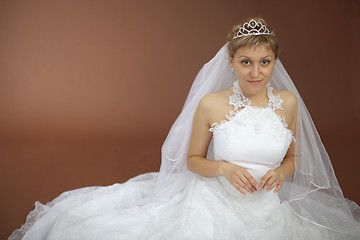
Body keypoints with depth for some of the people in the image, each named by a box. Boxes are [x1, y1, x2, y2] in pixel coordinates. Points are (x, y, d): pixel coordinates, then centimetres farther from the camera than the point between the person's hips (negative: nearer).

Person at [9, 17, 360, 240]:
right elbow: (193, 160, 4)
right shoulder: (210, 104, -7)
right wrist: (224, 169, -16)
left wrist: (281, 173, -9)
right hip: (215, 204, -2)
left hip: (269, 207, 3)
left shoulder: (288, 102, 1)